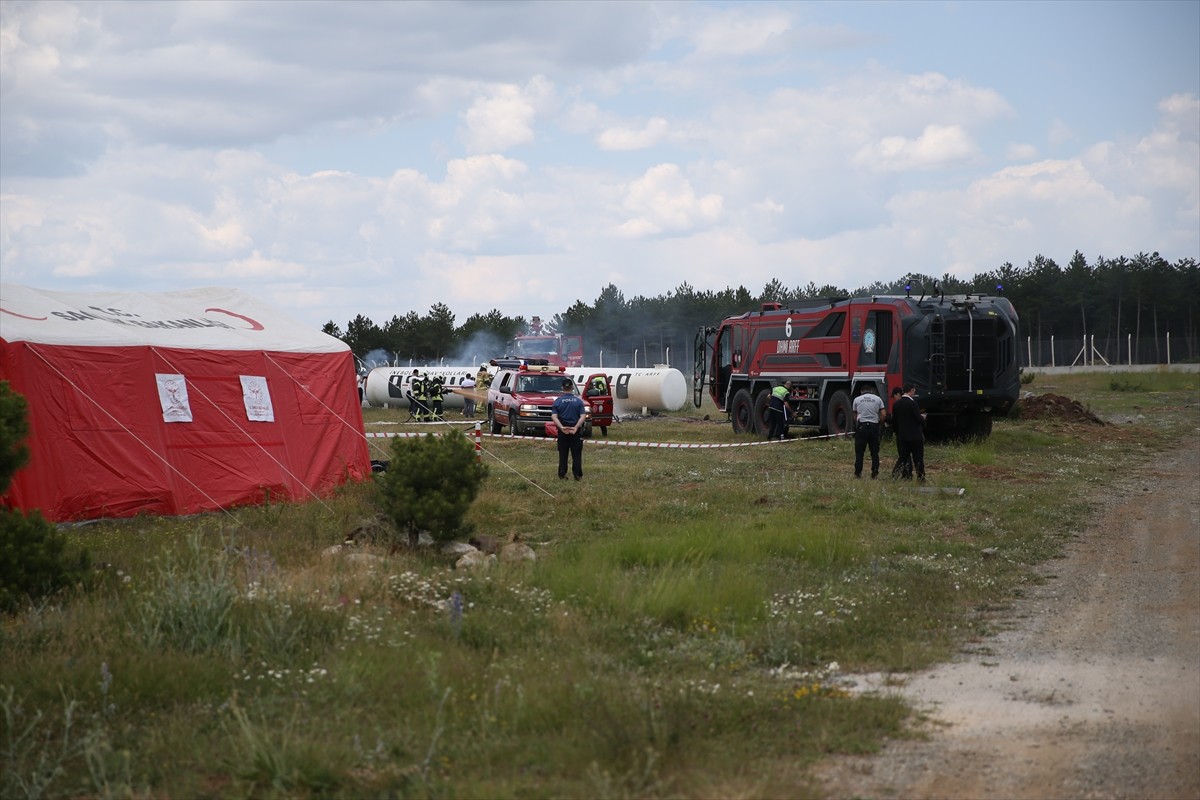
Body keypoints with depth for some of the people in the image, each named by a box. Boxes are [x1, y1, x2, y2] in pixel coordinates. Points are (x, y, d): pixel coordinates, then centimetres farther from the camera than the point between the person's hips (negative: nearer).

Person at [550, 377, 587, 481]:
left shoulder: (558, 401, -1)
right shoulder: (579, 400, -1)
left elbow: (554, 416, -12)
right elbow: (582, 416, -11)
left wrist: (562, 427, -19)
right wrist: (576, 427, -18)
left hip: (563, 431, 0)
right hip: (576, 430, 0)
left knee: (563, 454, 6)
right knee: (576, 454, 5)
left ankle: (562, 475, 4)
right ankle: (578, 475, 3)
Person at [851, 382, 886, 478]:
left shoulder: (857, 399, 6)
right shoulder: (877, 399, 5)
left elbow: (855, 416, 12)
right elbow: (883, 415, 0)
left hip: (861, 426, -1)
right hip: (874, 426, 1)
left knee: (859, 452, 5)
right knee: (874, 451, 6)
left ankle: (858, 473, 4)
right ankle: (875, 473, 3)